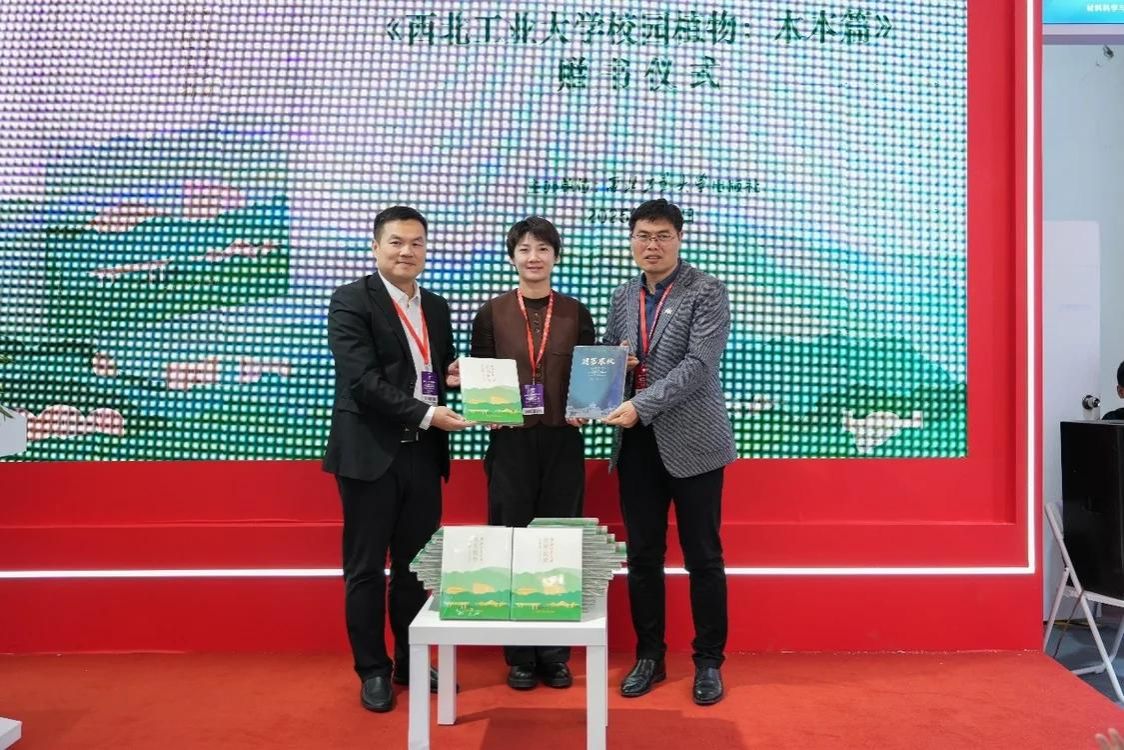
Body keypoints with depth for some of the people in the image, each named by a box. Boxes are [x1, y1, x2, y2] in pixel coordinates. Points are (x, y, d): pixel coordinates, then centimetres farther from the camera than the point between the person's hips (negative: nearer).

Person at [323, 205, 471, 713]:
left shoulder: (437, 307, 13)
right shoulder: (351, 300, -7)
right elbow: (362, 380, -17)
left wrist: (454, 377, -3)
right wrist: (426, 414, -21)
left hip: (423, 454, 6)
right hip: (370, 453, -5)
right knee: (366, 568, 7)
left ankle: (413, 662, 30)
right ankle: (373, 670, 23)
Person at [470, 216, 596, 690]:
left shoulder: (575, 313, 7)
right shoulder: (492, 313, 5)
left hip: (563, 442, 1)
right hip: (510, 442, -1)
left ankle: (555, 653, 19)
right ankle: (519, 655, 17)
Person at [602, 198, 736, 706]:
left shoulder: (707, 292, -5)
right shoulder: (623, 298, 12)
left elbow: (699, 364, -16)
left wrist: (640, 405, -22)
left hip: (691, 440, -4)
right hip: (636, 442, 5)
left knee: (703, 558, 5)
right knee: (642, 556, 10)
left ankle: (709, 662, 22)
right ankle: (649, 657, 26)